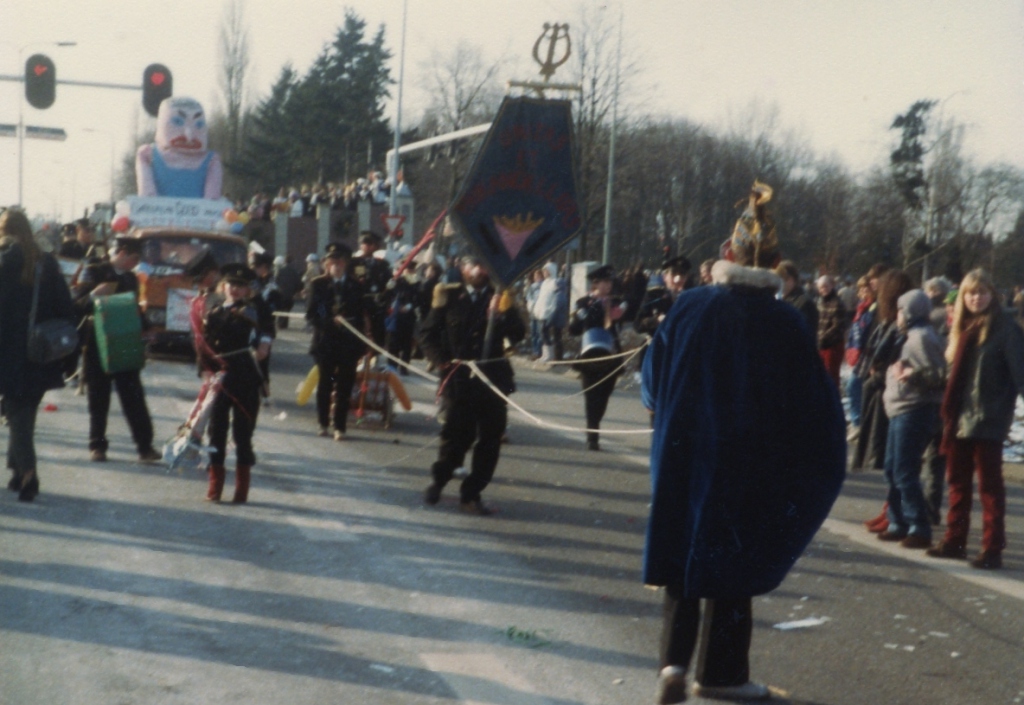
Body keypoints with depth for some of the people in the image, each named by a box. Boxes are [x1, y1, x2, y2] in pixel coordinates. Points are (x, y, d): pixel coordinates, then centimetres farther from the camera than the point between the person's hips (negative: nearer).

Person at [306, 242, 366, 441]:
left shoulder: (355, 286, 6)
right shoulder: (318, 284, 2)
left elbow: (361, 314, 8)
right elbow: (311, 314, -3)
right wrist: (332, 321, -17)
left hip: (348, 343, 1)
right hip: (326, 342, 0)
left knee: (344, 386, 0)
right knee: (325, 383, 8)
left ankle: (340, 426, 5)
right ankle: (323, 423, 20)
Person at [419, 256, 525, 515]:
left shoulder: (500, 298, 7)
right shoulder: (449, 297, 3)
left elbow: (517, 336, -2)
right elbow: (428, 333, 6)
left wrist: (504, 313, -19)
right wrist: (441, 361, -6)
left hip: (493, 378, 2)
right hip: (459, 378, -2)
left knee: (490, 441, 2)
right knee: (456, 437, 0)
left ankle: (471, 494, 13)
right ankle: (437, 481, 26)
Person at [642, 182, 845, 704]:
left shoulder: (691, 306, -8)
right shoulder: (785, 324, -11)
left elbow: (654, 378, 0)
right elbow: (812, 403, -6)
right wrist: (823, 460, 10)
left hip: (685, 455, 1)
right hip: (750, 466, -1)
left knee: (683, 553, 13)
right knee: (732, 560, 12)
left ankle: (674, 660, -2)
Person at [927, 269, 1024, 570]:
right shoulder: (962, 327, 13)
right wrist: (948, 413, 10)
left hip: (988, 420, -7)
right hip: (959, 418, 7)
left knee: (990, 484, -1)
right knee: (958, 481, 13)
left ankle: (992, 549, 3)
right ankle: (954, 540, 23)